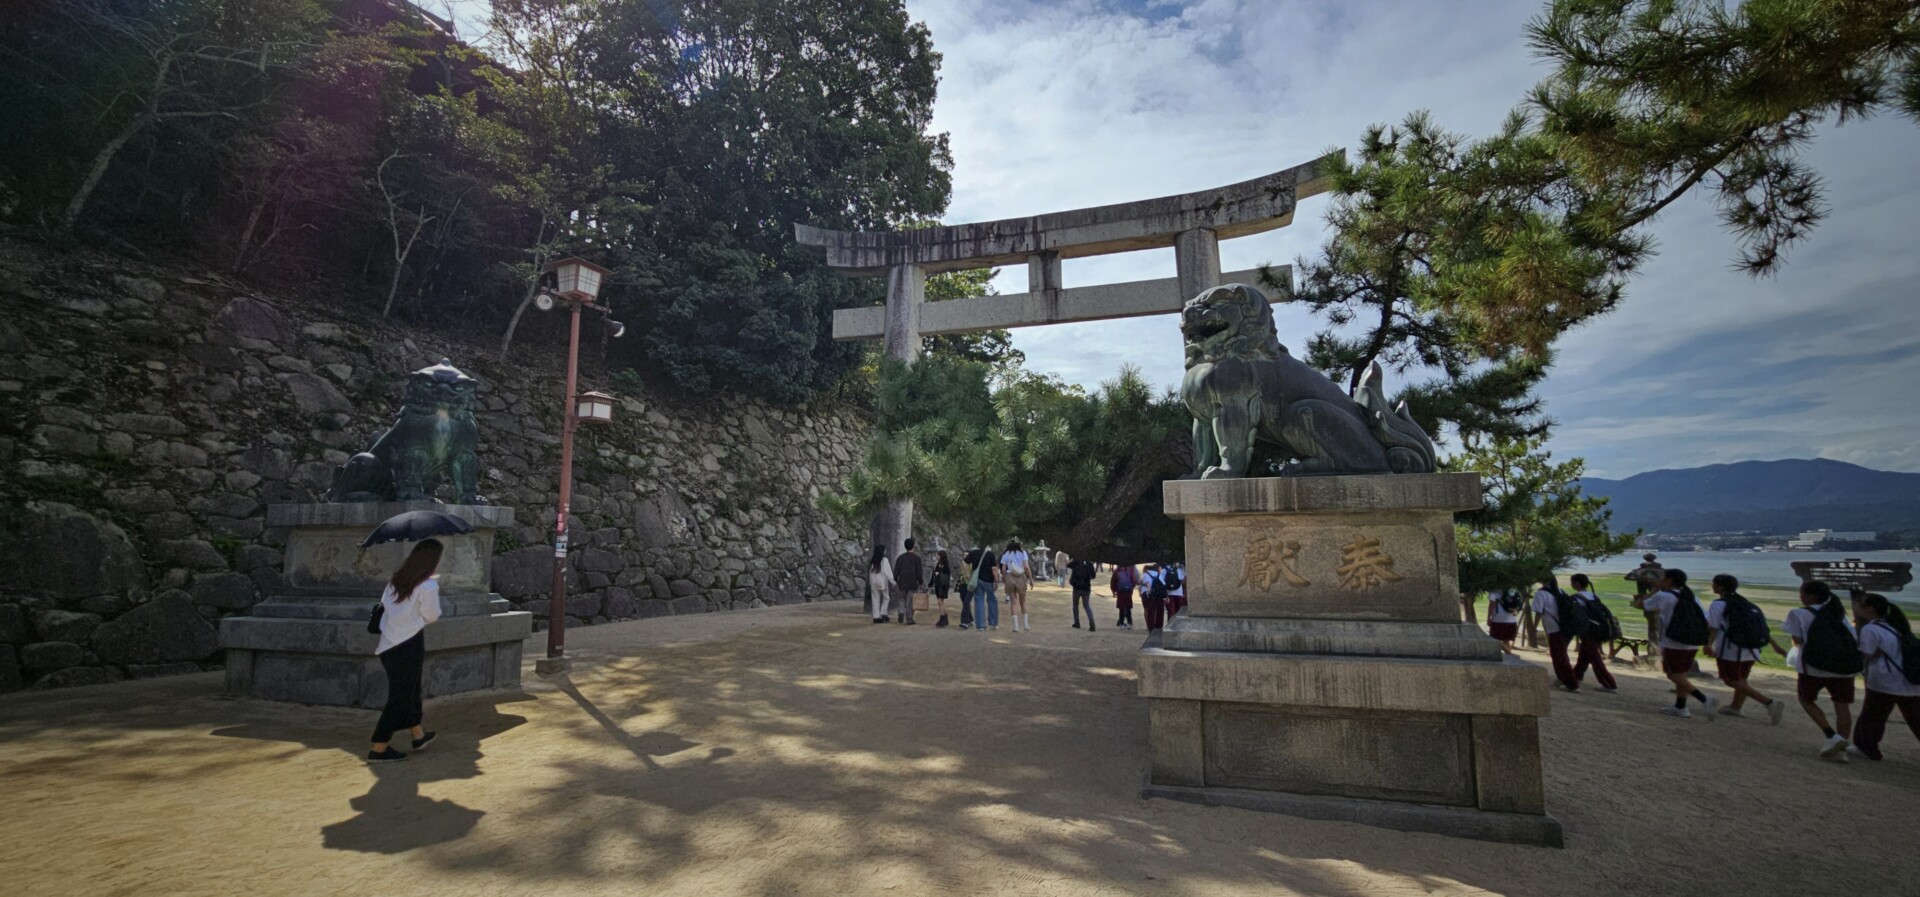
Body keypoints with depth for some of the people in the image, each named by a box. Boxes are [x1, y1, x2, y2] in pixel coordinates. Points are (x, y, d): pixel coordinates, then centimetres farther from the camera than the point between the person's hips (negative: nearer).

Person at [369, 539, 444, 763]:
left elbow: (384, 603, 8)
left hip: (388, 643, 8)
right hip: (409, 645, -8)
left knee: (411, 689, 21)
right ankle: (379, 749, 8)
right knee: (401, 695, 4)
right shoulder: (428, 587, -18)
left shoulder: (396, 579, 3)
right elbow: (432, 616, -6)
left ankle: (418, 735, 35)